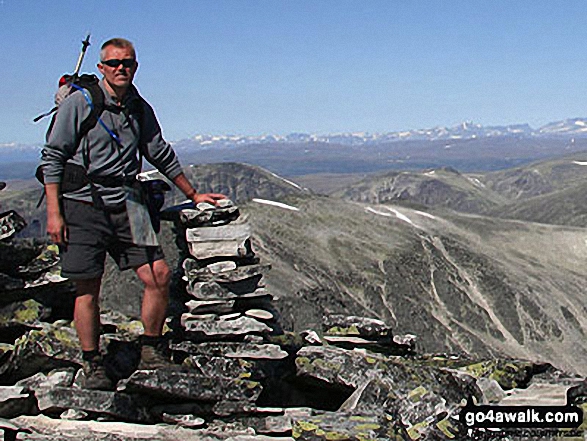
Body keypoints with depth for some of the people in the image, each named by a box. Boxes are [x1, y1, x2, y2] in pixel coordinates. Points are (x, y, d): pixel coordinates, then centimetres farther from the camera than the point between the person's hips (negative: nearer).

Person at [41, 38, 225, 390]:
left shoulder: (140, 109, 11)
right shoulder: (79, 104, -3)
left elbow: (162, 156, 22)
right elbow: (53, 157, -3)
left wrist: (193, 195, 28)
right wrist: (54, 212, -10)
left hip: (125, 206, 4)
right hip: (82, 205, -4)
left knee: (160, 276, -6)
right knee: (88, 290, -1)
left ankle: (151, 352, 12)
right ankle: (93, 366, 13)